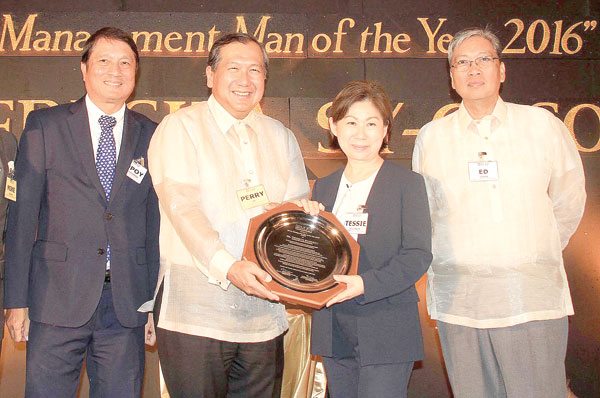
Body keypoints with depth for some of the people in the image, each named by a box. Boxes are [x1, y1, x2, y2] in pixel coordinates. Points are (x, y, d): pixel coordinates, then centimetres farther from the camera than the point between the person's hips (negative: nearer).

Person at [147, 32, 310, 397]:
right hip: (195, 314, -4)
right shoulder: (180, 128, -1)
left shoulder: (281, 137, 15)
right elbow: (182, 206, -14)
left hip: (264, 315, 5)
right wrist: (226, 266, -28)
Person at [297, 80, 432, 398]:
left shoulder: (408, 183, -3)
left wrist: (366, 284, -24)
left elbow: (417, 255, -11)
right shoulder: (323, 187, 12)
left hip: (387, 334, -5)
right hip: (333, 332, 5)